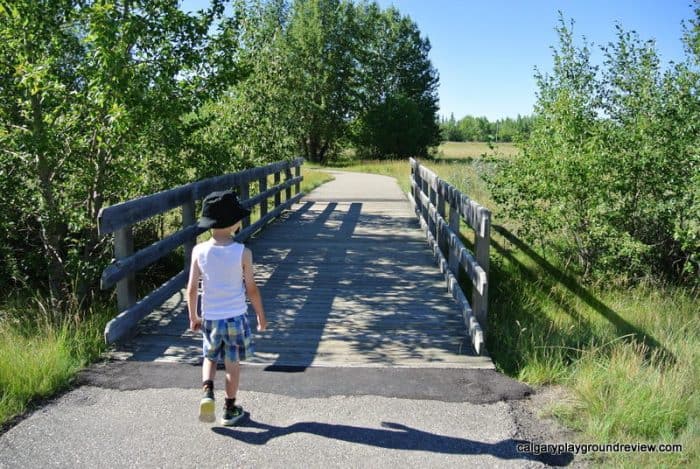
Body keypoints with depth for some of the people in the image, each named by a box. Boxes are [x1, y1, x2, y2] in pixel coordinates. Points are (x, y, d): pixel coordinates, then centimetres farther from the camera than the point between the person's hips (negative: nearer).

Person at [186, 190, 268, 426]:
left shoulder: (199, 251, -8)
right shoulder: (243, 253, -14)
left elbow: (191, 288, -4)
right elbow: (251, 289, -8)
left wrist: (193, 316, 10)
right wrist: (261, 316, 6)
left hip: (210, 318, 2)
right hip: (236, 317, -2)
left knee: (209, 358, 23)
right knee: (232, 363, 12)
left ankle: (207, 391, 1)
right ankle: (230, 409, 23)